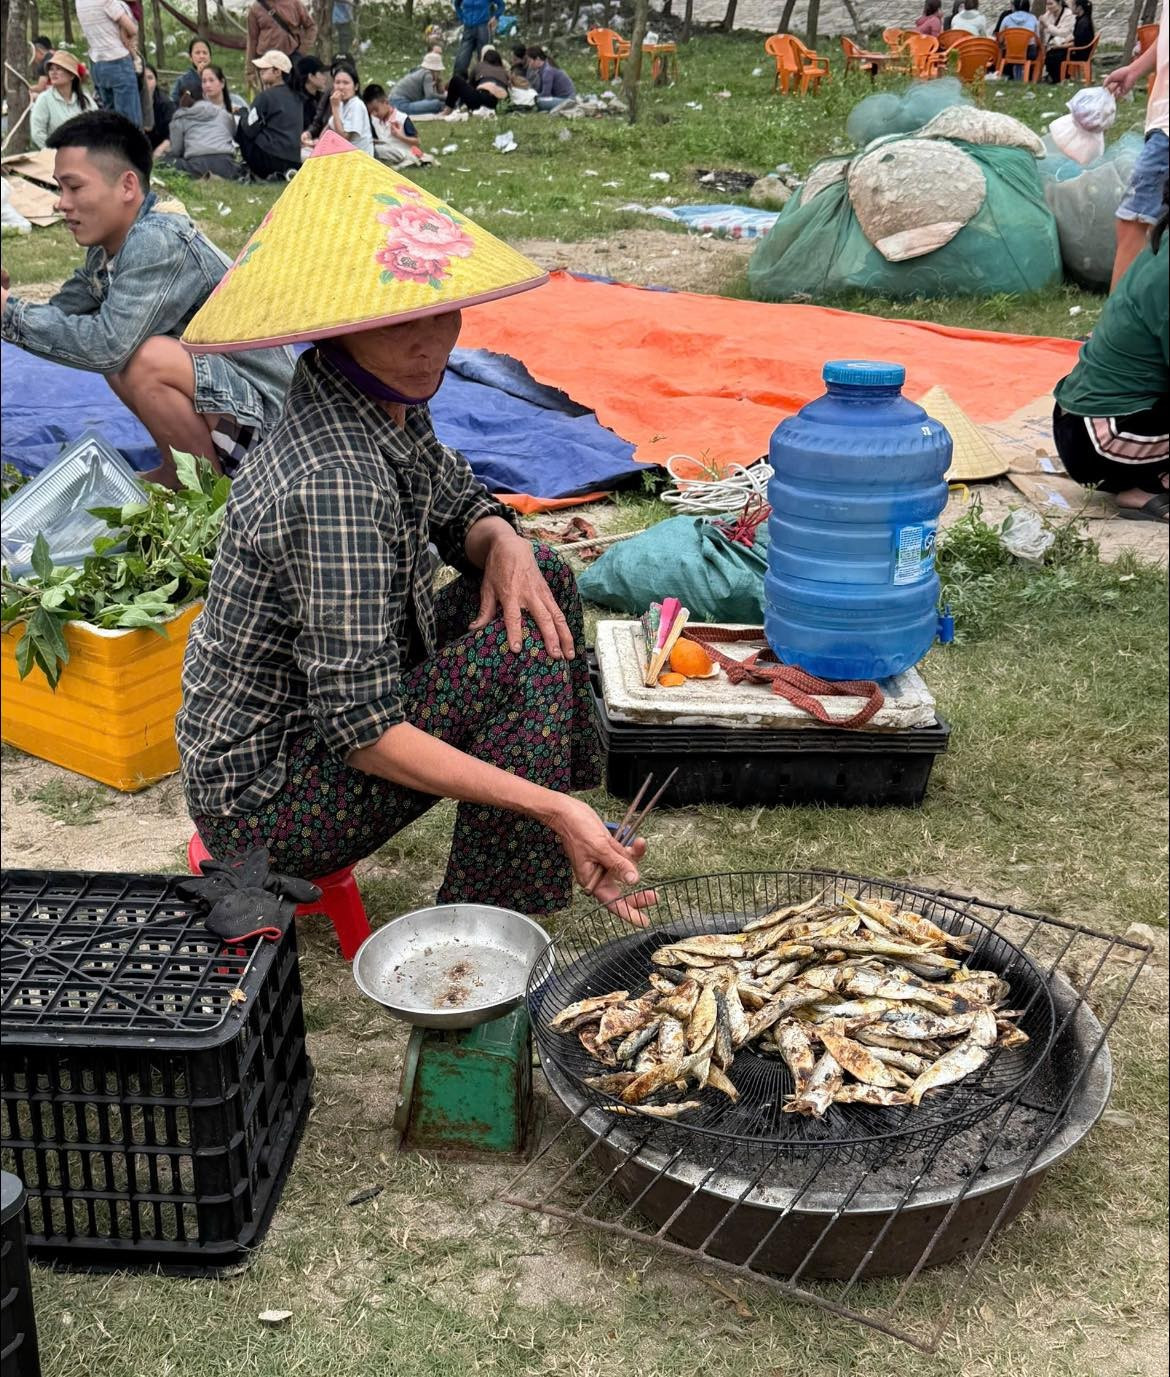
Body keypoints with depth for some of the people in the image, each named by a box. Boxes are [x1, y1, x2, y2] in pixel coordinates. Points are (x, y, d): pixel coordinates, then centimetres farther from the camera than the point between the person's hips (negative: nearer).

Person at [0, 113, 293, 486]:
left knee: (145, 360, -28)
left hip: (268, 411, -10)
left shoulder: (157, 241, -23)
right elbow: (59, 317, 7)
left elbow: (108, 344, -29)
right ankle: (177, 474, 17)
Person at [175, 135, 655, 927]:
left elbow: (459, 504, 14)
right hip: (264, 797, -9)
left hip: (311, 708, 9)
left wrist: (503, 545, -11)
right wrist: (547, 806, -31)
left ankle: (574, 847, 14)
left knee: (540, 581, 6)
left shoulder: (387, 401, -4)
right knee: (522, 655, -22)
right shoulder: (334, 482, -32)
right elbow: (359, 730, -33)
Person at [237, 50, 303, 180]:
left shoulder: (266, 96, -8)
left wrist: (242, 113, 16)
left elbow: (249, 129, -6)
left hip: (271, 157, -7)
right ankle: (282, 172, 4)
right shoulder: (296, 96, 12)